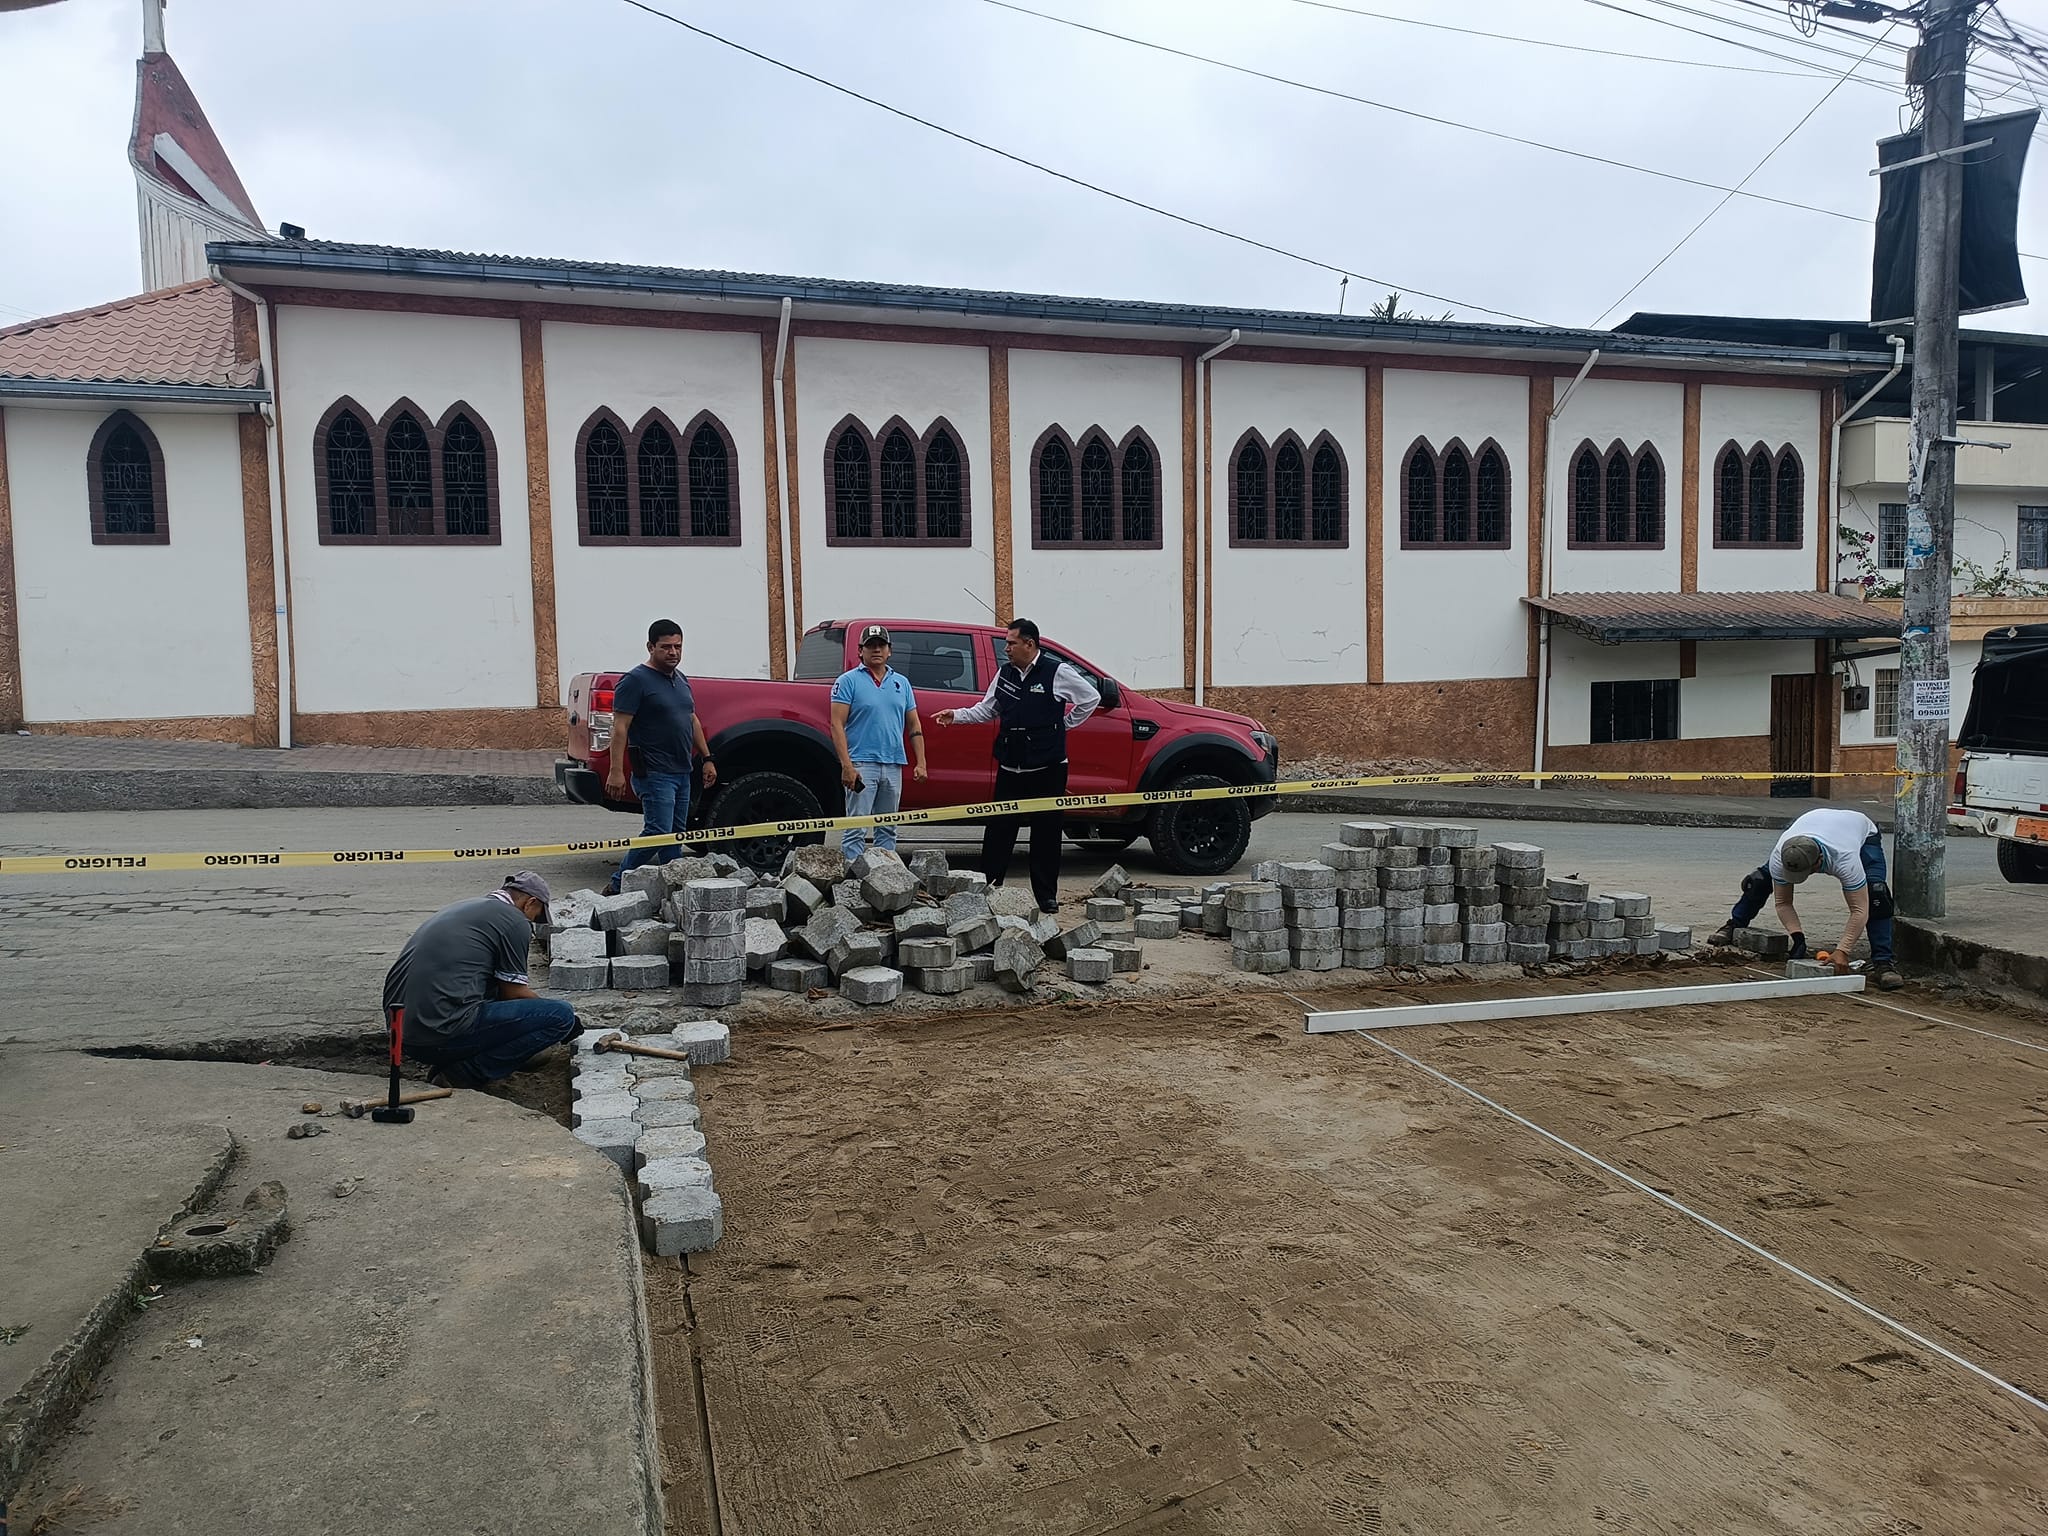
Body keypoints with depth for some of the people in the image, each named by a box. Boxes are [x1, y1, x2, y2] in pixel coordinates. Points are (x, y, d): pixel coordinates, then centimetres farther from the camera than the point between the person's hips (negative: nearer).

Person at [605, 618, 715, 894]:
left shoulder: (680, 679, 17)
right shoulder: (636, 680, -9)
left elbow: (693, 721, 25)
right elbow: (620, 727, -14)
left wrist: (707, 758, 18)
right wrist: (616, 771, -21)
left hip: (681, 772, 8)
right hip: (654, 773, -8)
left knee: (676, 834, 10)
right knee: (658, 832, -13)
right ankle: (617, 886, -3)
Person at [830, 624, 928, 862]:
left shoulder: (902, 683, 15)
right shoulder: (849, 681, 0)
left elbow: (914, 725, 16)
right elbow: (837, 724, -7)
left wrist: (921, 763, 5)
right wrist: (846, 765, -17)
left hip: (893, 766, 5)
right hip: (862, 764, -5)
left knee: (887, 829, 12)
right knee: (856, 830, -8)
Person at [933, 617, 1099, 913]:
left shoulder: (1057, 672, -5)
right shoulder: (1004, 673, 10)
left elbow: (1091, 698, 5)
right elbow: (986, 709, 18)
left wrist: (1065, 724, 4)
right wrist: (956, 716, 5)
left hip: (1047, 769, -4)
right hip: (1010, 768, 4)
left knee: (1046, 832, 3)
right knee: (999, 829, 4)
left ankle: (1047, 895, 12)